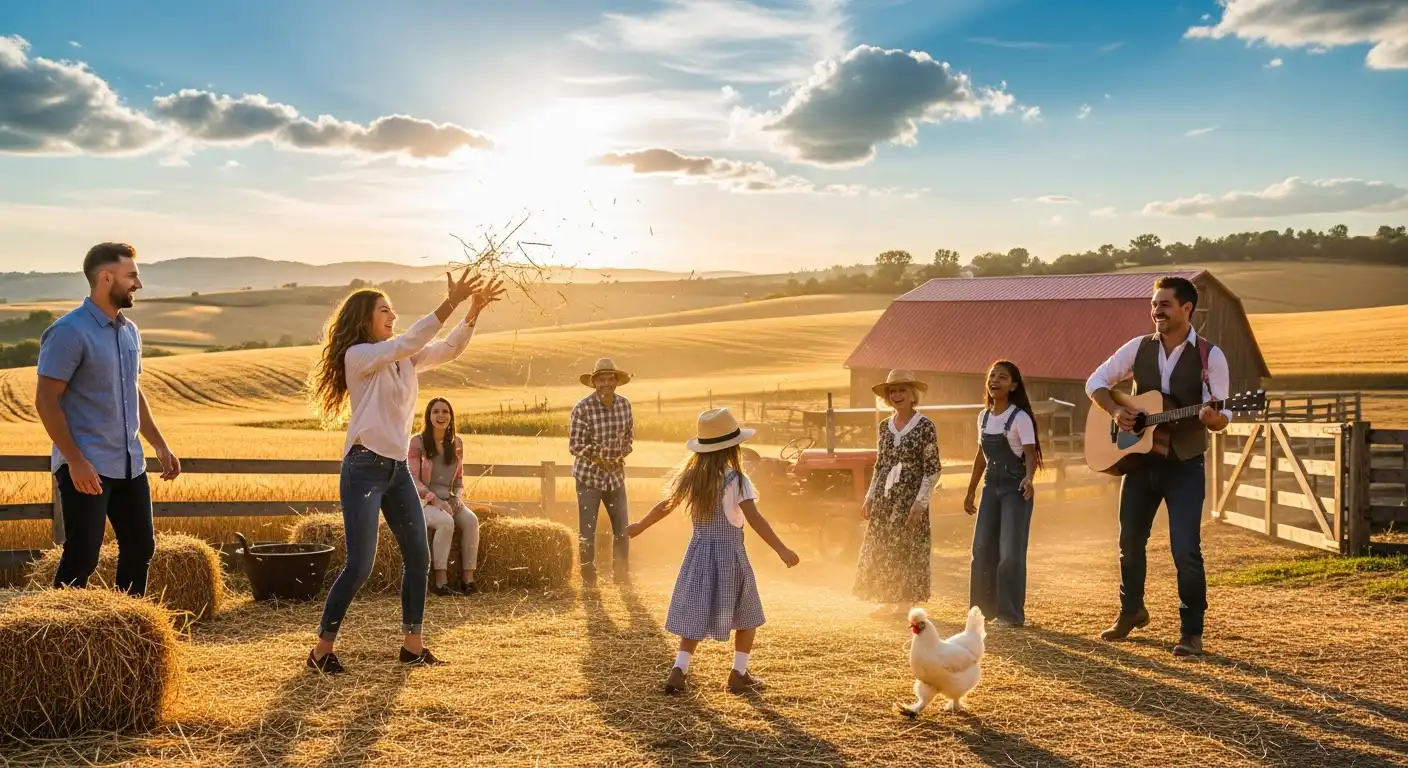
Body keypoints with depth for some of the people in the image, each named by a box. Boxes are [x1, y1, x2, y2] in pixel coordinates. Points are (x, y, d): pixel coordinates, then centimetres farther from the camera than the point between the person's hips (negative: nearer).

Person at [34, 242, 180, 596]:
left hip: (129, 464, 8)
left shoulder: (129, 331, 11)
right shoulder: (69, 332, -13)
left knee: (141, 548, 12)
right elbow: (46, 401, -15)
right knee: (81, 557, -4)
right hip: (86, 467, -8)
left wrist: (159, 444, 15)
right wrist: (75, 461, -20)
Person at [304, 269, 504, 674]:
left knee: (418, 556, 6)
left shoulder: (403, 359, 13)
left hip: (398, 468, 8)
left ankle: (413, 644, 16)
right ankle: (322, 649, 6)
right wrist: (450, 303, -27)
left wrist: (474, 310, -10)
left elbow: (448, 350, 5)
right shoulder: (358, 355, -9)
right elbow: (408, 342, -23)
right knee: (359, 565, -8)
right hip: (364, 469, -8)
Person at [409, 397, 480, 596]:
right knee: (446, 521, -36)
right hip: (424, 501, -4)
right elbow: (413, 479, -6)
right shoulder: (418, 442, -2)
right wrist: (435, 499, -18)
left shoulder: (457, 443, 11)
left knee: (471, 520, -27)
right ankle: (440, 579, -32)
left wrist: (458, 496, -2)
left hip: (449, 500, 4)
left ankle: (468, 578, -25)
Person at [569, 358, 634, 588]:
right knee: (587, 530, 3)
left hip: (615, 475, 4)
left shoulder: (624, 404, -4)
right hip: (589, 476, -4)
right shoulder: (583, 408, -18)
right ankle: (588, 577, 19)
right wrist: (600, 459, -20)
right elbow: (575, 445, -16)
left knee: (622, 527, 13)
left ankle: (621, 572, 31)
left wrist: (621, 456, -8)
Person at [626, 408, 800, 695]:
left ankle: (679, 670, 2)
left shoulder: (692, 477, 0)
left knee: (695, 617, 13)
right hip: (730, 555, -5)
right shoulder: (735, 480, -16)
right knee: (747, 617, 14)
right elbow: (754, 519, -24)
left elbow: (665, 506, 10)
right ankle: (739, 674, 15)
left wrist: (639, 526, 25)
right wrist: (781, 550, -24)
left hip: (699, 553, 5)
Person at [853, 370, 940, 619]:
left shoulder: (925, 426, -8)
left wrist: (920, 503, -16)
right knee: (880, 551, 7)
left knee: (908, 550, 0)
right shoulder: (885, 426, 9)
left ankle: (907, 603, 11)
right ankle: (888, 601, 17)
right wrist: (869, 497, 9)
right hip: (884, 497, 6)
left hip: (910, 497, -6)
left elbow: (932, 470, -10)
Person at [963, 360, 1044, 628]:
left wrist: (1028, 478, -35)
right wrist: (971, 491, 19)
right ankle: (985, 607, 17)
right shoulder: (984, 416, 9)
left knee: (1010, 551, -5)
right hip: (992, 486, 6)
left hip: (1015, 487, -6)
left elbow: (1030, 455, -14)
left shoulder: (1020, 417, -10)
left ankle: (1010, 613, 4)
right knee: (983, 548, 5)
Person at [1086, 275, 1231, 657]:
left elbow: (1222, 417, -11)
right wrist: (1116, 411, -9)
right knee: (1130, 541, 14)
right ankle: (1131, 611, 36)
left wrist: (1213, 418, -34)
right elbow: (1096, 381, 9)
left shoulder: (1209, 356, -9)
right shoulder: (1139, 348, 2)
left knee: (1185, 550, -9)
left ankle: (1191, 633, 6)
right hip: (1140, 458, 4)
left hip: (1185, 465, -4)